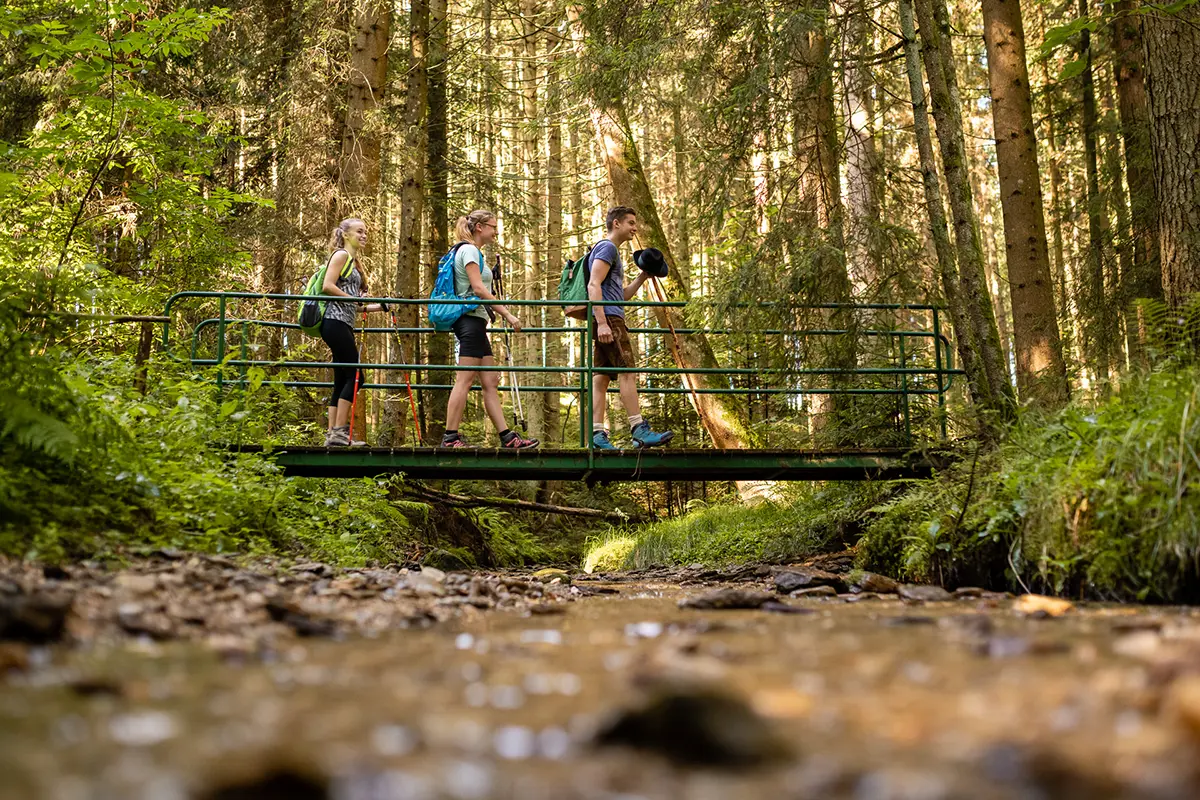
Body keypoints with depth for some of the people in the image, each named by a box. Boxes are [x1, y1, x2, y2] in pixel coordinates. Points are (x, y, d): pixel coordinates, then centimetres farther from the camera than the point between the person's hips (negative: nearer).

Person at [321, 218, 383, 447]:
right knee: (355, 376, -11)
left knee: (342, 380, 6)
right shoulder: (341, 255, -2)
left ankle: (332, 434, 6)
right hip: (335, 322, -9)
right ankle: (339, 431, -11)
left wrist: (369, 307, 10)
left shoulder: (353, 261, 24)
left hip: (344, 325, 9)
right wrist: (356, 300, -16)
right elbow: (327, 286, -16)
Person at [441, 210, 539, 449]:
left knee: (490, 382, 6)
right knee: (465, 380, -11)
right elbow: (478, 288, -18)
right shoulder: (469, 250, -8)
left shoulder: (474, 252, 22)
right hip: (471, 319, -10)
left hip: (474, 321, 10)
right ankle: (450, 438, -11)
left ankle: (507, 437, 5)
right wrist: (507, 314, -20)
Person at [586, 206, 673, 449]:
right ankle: (639, 430, -17)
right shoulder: (606, 247, -3)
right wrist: (602, 322, -24)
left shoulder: (612, 251, 28)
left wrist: (643, 276, 17)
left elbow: (622, 295, 28)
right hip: (608, 318, -10)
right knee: (627, 372, -14)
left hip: (608, 320, 10)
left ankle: (597, 434, -2)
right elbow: (594, 285, -16)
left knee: (601, 376, 2)